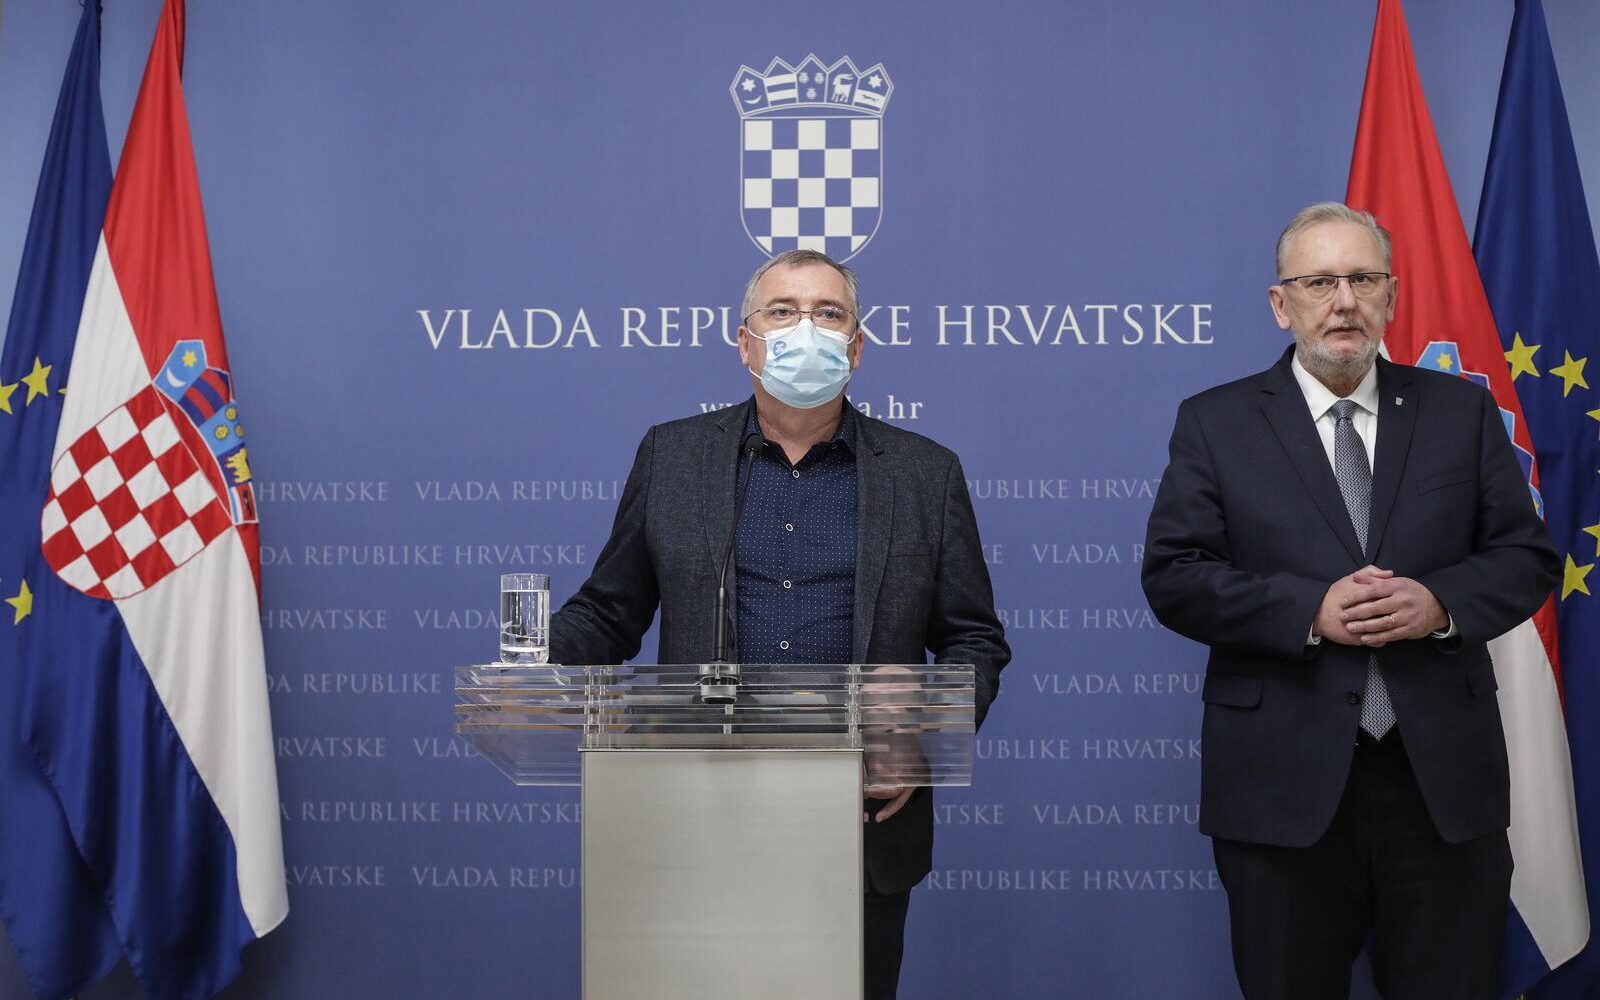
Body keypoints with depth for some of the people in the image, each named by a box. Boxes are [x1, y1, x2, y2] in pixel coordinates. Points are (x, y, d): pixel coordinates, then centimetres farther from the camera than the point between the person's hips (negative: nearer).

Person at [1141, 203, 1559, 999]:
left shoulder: (1461, 410, 9)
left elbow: (1527, 556, 7)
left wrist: (1443, 603, -14)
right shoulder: (1214, 423, 2)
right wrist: (1309, 609, -18)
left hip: (1444, 777, 2)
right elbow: (1172, 576, -6)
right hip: (1284, 783, -2)